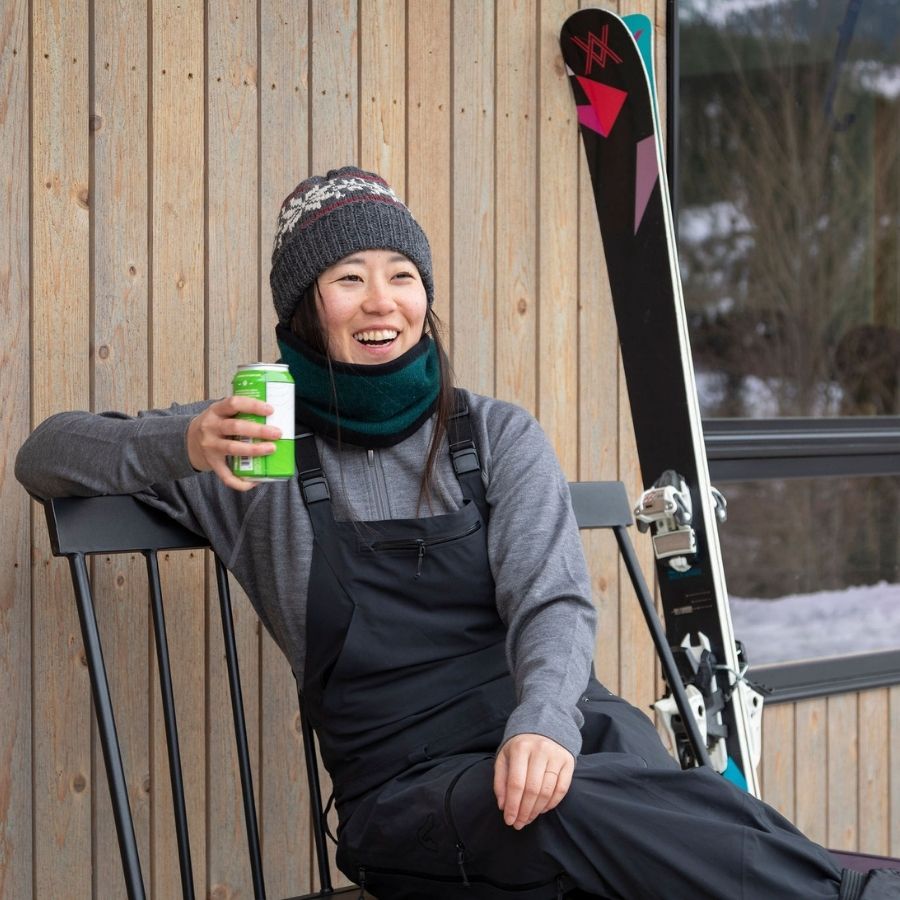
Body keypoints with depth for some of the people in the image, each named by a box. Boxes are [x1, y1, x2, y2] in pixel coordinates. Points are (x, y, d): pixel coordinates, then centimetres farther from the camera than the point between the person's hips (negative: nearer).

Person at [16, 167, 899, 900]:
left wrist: (543, 722, -24)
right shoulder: (263, 440, 12)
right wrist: (182, 447, -9)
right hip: (403, 787, -2)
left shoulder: (497, 435, 14)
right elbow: (47, 456, 13)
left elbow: (552, 602, 0)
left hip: (561, 740, 2)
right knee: (579, 809, -37)